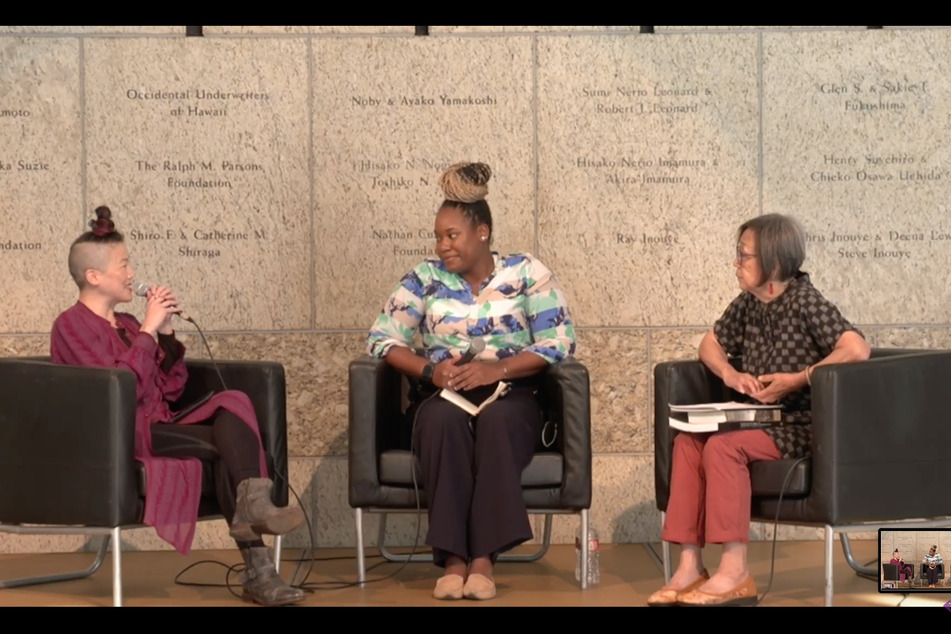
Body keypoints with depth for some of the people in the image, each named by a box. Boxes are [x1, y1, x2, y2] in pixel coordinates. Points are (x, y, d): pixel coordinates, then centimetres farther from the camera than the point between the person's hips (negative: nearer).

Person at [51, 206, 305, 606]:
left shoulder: (127, 324, 21)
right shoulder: (71, 326, -2)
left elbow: (170, 390, 17)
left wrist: (166, 334, 6)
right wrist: (148, 330, -12)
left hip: (157, 431, 7)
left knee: (234, 403, -23)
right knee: (230, 440, -26)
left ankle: (253, 508, -34)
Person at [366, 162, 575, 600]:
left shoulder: (527, 273, 3)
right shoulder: (424, 278, 8)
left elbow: (559, 342, -4)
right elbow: (381, 338, 3)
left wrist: (497, 368, -18)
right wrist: (429, 370, -16)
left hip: (510, 397, -1)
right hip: (443, 397, 1)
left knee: (497, 418, -37)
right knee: (444, 417, -36)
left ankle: (483, 558, -39)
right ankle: (453, 558, -38)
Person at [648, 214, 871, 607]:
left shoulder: (806, 301, -13)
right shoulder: (747, 304, 9)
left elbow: (857, 350, -25)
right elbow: (711, 344, 24)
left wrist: (798, 379, -22)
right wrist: (729, 373, 2)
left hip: (799, 427, -8)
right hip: (760, 421, 8)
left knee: (723, 447, -28)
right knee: (688, 442, -13)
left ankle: (735, 573, -25)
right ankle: (690, 567, -18)